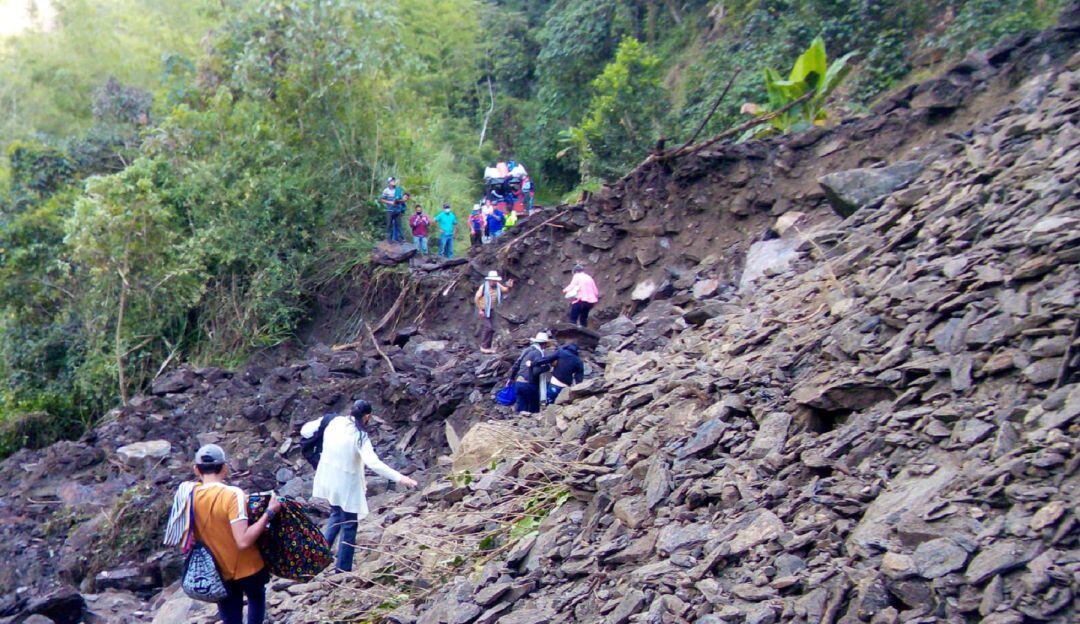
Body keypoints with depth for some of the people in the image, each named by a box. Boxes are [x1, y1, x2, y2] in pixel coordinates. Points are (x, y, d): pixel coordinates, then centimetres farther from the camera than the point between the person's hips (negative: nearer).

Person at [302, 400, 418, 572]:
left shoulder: (333, 422, -6)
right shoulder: (360, 436, -21)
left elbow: (305, 431, 3)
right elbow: (374, 463, -31)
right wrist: (399, 478, -32)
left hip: (328, 480, 6)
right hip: (346, 484, -6)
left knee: (336, 514, 31)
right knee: (349, 526, 10)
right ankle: (343, 570, 17)